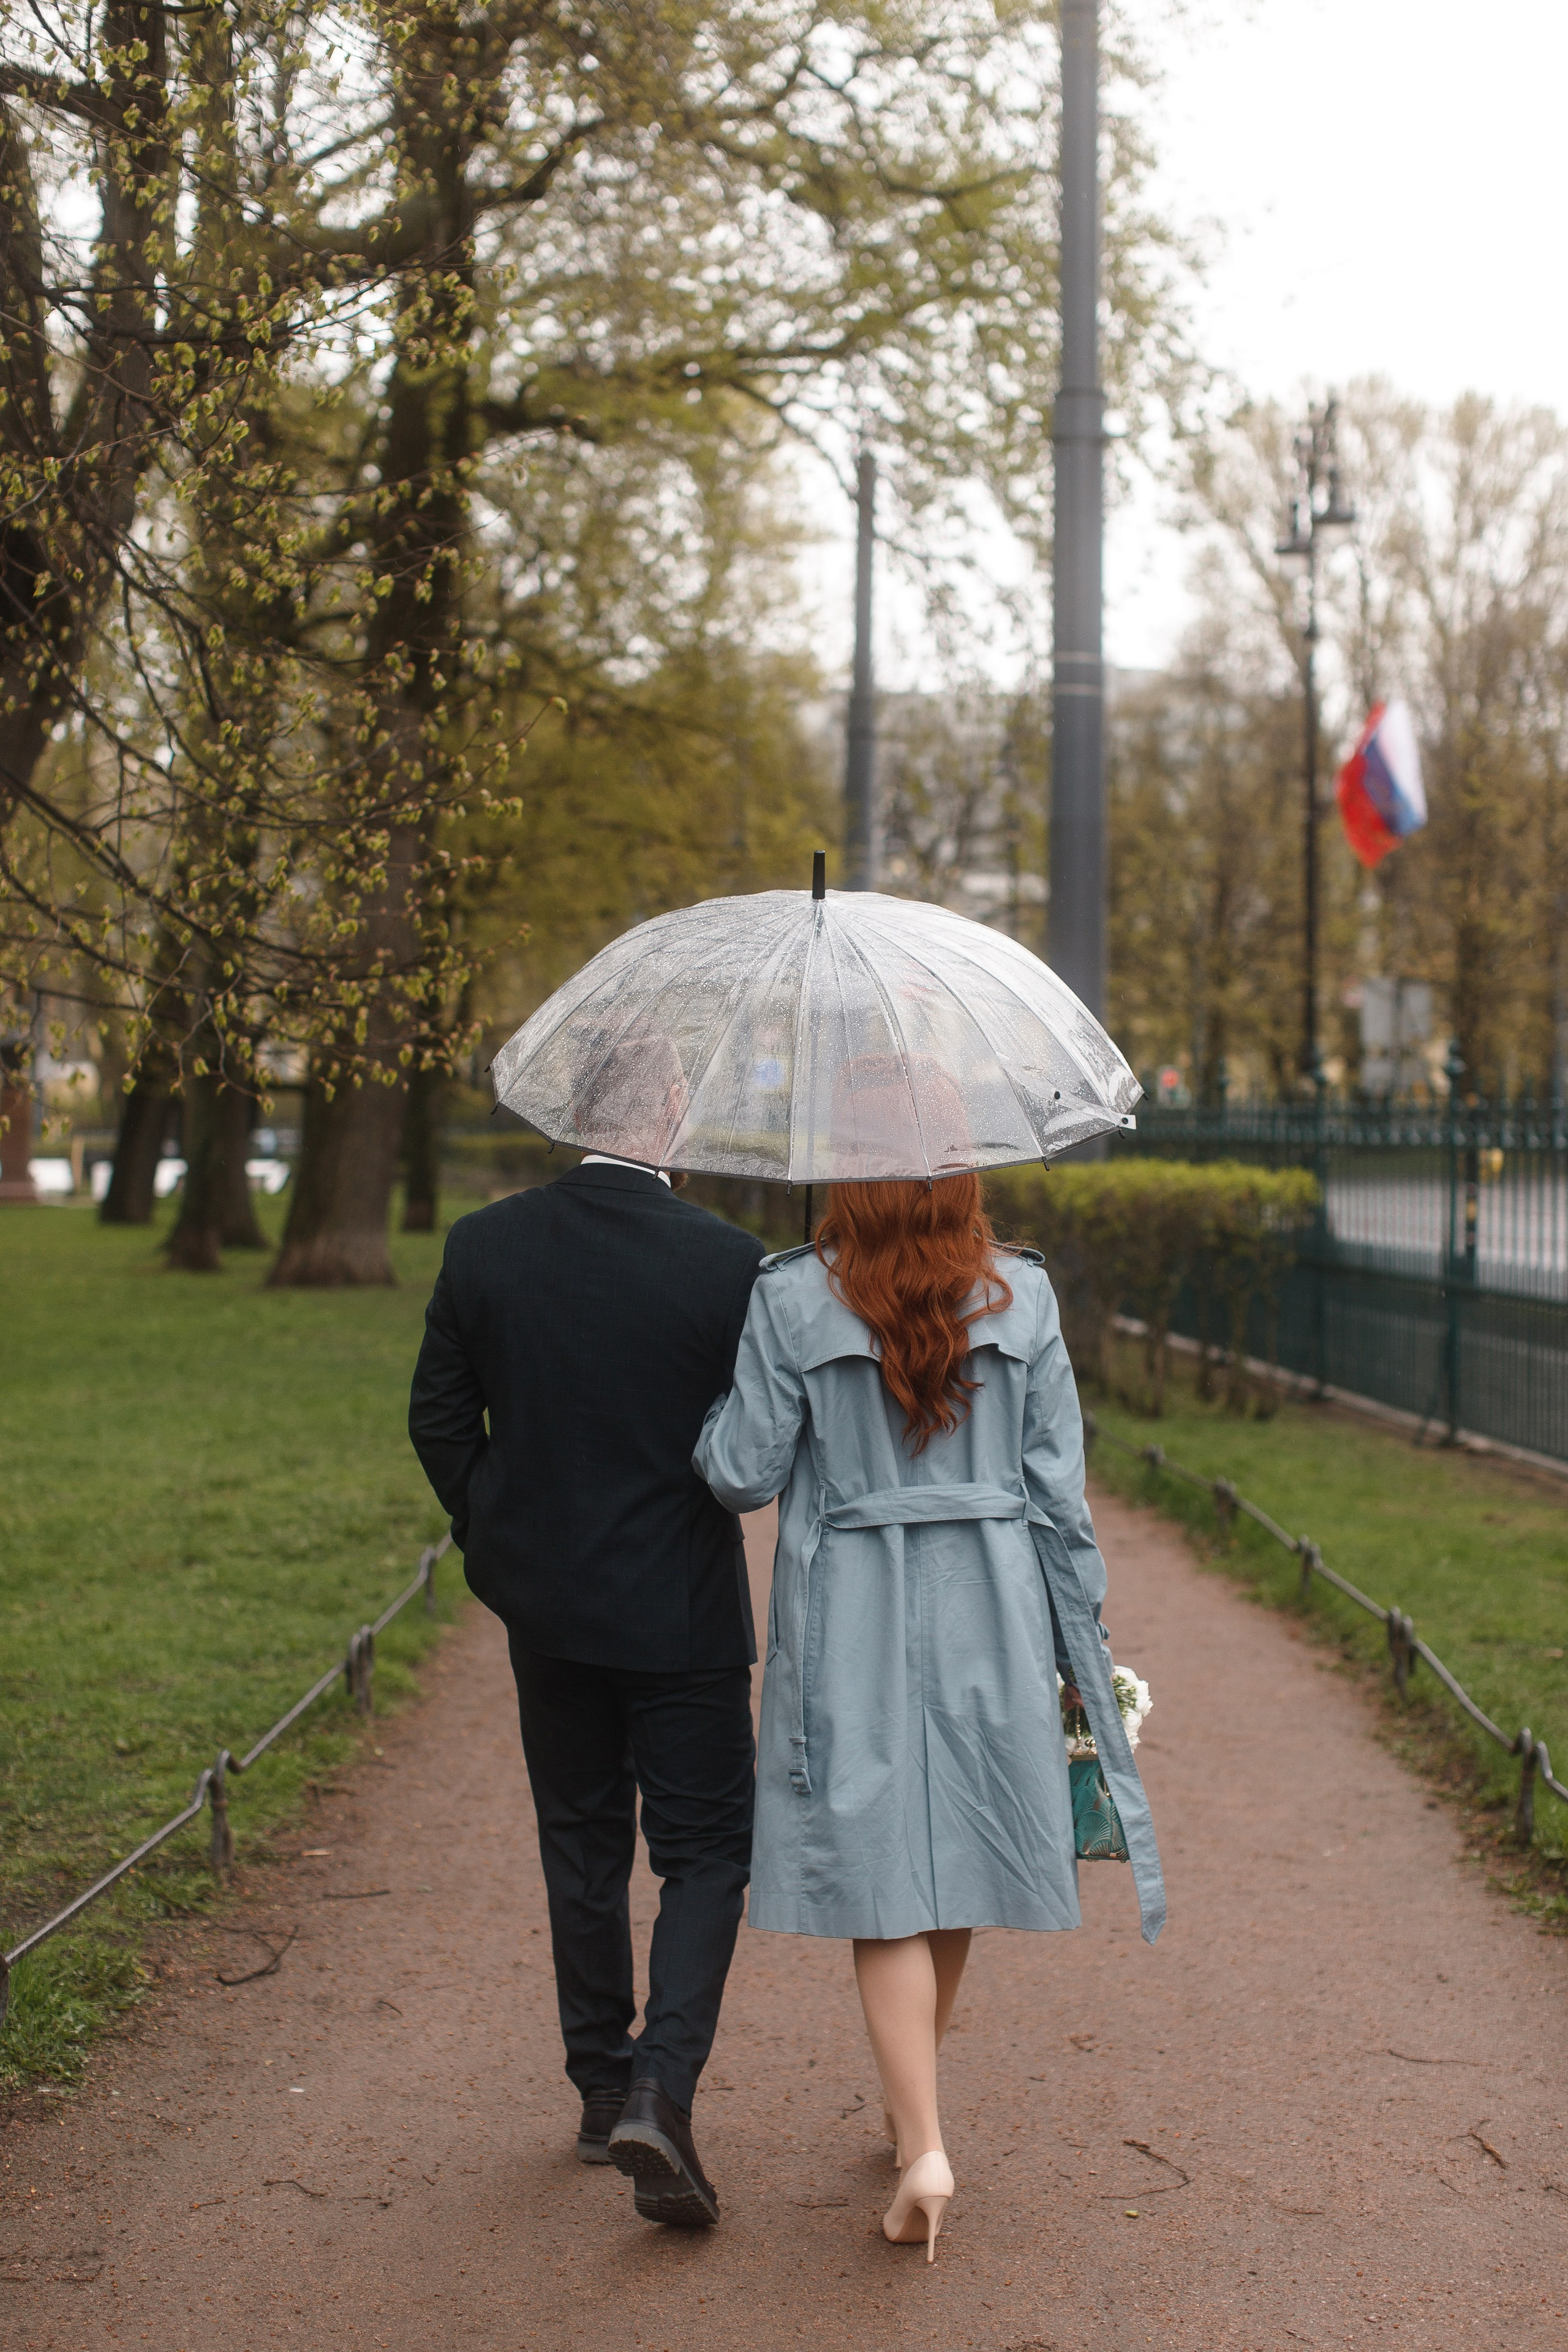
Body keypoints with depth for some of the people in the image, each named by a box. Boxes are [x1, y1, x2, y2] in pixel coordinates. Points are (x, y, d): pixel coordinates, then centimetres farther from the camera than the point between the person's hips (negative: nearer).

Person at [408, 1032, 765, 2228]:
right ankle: (659, 2089, -8)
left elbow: (438, 1415, 3)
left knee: (581, 1845, 18)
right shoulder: (725, 1262, -16)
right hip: (681, 1612, -4)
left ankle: (601, 2084, 28)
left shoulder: (484, 1246, -5)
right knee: (706, 1851, 7)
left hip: (545, 1602, 4)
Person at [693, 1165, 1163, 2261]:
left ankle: (926, 2148, -7)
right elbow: (1058, 1488, 0)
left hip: (850, 1620, -2)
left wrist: (716, 1414, 15)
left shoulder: (792, 1302, -9)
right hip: (988, 1614, 2)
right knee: (958, 1848, 18)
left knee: (883, 1880, 3)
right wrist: (1080, 1642, 8)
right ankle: (912, 2100, 35)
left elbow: (744, 1473, -6)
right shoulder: (1022, 1296, -3)